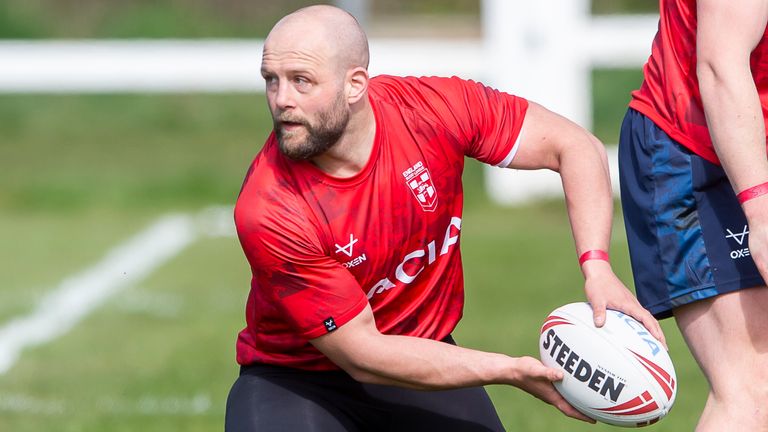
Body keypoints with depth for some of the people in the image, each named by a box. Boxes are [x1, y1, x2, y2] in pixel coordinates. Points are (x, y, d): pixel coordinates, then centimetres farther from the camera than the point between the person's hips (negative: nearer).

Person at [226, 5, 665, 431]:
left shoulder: (434, 109, -18)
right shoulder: (266, 214, -28)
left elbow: (577, 146, -6)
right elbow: (361, 354, -23)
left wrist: (597, 266, -21)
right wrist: (513, 371, -25)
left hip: (425, 357, 4)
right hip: (298, 380, -4)